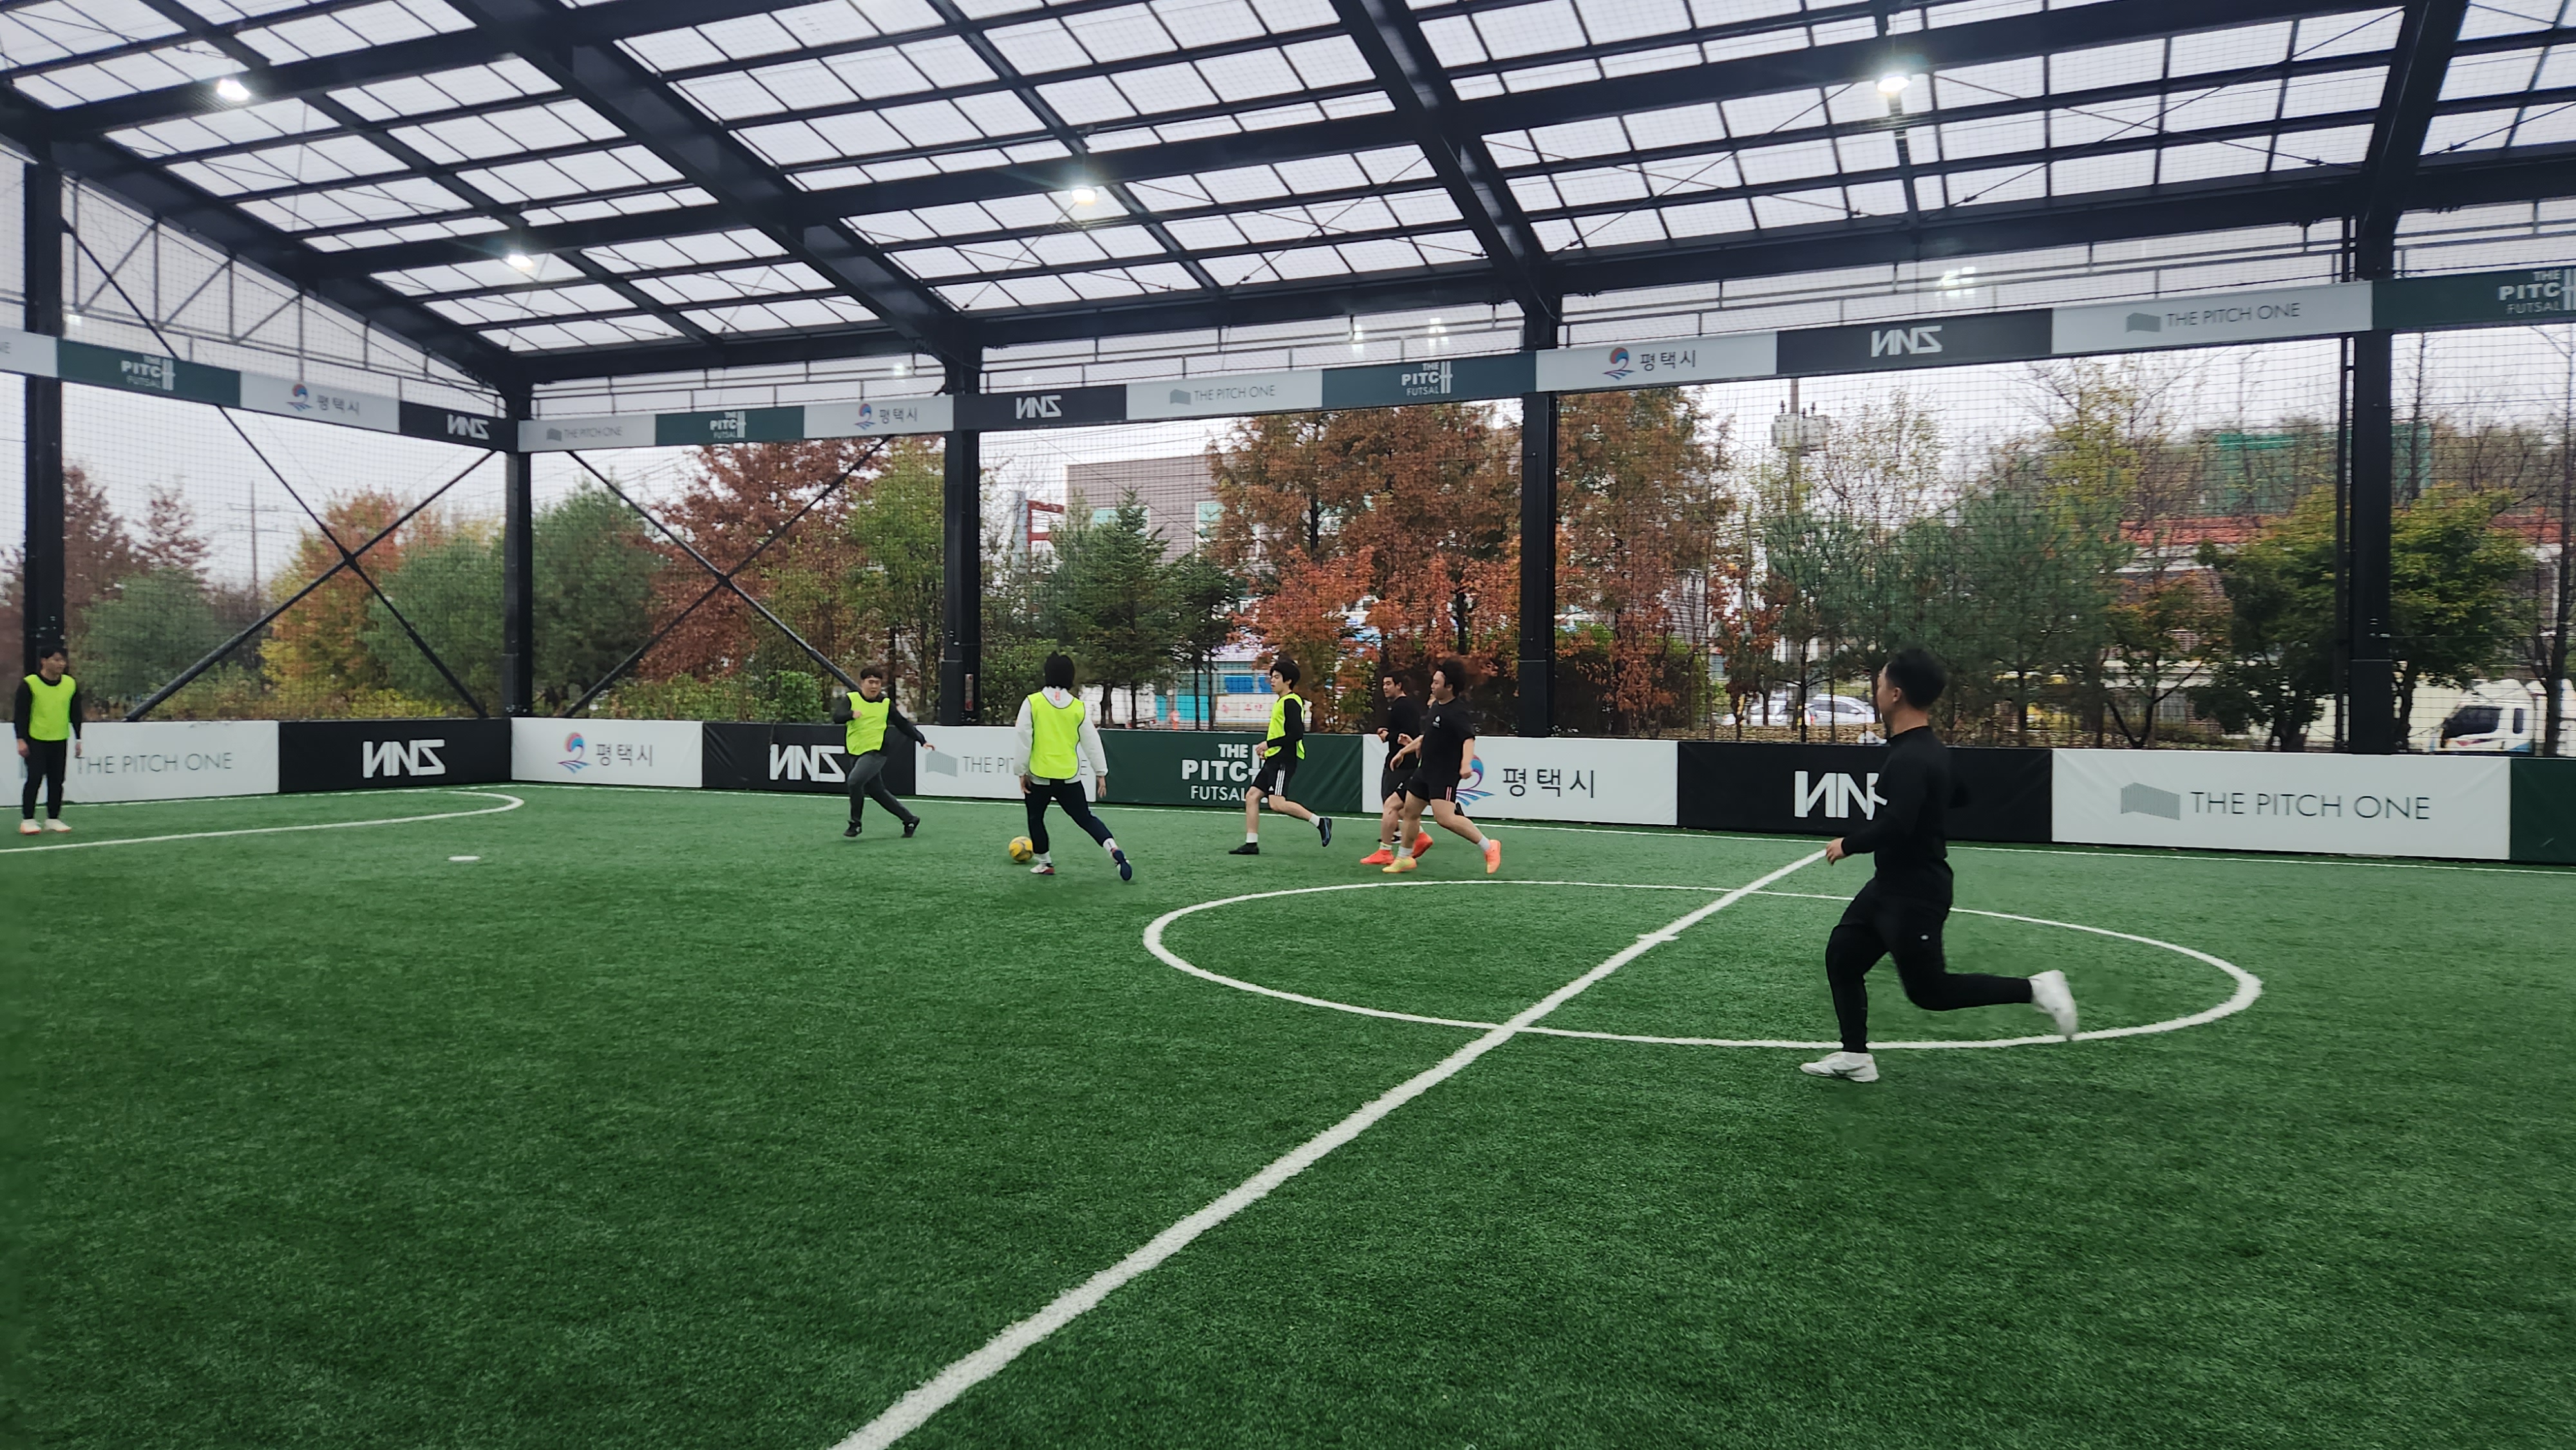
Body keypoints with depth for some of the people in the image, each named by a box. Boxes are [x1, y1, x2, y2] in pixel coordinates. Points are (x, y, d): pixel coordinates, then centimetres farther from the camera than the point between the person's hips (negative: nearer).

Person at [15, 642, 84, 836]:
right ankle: (27, 820, 2)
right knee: (34, 779, -5)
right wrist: (21, 740, -10)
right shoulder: (29, 684, -8)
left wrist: (78, 739, 8)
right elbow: (20, 714, -6)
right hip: (35, 740, -4)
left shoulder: (71, 684, 4)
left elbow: (76, 714, 11)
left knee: (57, 781, 6)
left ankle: (53, 819, 14)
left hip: (60, 741, 4)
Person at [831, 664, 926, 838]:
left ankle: (855, 822, -9)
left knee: (855, 780, -25)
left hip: (876, 753, -3)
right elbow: (837, 717, -15)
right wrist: (852, 714, -35)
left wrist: (922, 740, 8)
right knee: (877, 791, 10)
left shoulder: (886, 703, 2)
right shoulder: (851, 699, 0)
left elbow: (903, 724, 11)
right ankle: (910, 819, 26)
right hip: (856, 753, 3)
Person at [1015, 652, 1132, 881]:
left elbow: (1024, 740, -6)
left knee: (1036, 819, 20)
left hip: (1039, 776, -2)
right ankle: (1114, 850, -7)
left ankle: (1045, 863, 23)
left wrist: (1022, 771, 2)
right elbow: (1092, 742, 2)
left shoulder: (1032, 702, -6)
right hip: (1069, 776, 2)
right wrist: (1101, 772, 9)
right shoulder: (1079, 707, -1)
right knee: (1085, 818, 11)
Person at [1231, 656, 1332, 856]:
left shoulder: (1291, 702, -13)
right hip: (1274, 759, 10)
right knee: (1252, 795, 5)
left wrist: (1269, 744, -17)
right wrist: (1268, 749, 16)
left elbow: (1296, 734, -22)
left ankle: (1319, 821, -11)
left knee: (1277, 803, -19)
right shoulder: (1281, 701, 18)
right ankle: (1251, 844, 7)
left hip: (1284, 760, -10)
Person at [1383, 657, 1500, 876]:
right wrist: (1404, 751, 29)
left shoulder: (1457, 712, -19)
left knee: (1445, 817, -20)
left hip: (1445, 774, -10)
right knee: (1410, 811, 14)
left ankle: (1489, 847, -10)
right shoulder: (1436, 706, 11)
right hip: (1425, 770, 10)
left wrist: (1466, 762, -48)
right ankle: (1404, 858, 29)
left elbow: (1469, 738, -32)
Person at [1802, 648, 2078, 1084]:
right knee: (1842, 956, 11)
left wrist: (1848, 845, -19)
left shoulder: (1909, 758, -24)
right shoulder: (1933, 749, 7)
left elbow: (1895, 826, -33)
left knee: (1927, 989, 2)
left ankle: (2035, 989, 8)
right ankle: (1855, 1057, 16)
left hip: (1913, 895, -10)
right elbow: (1960, 796, 24)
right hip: (1894, 884, 10)